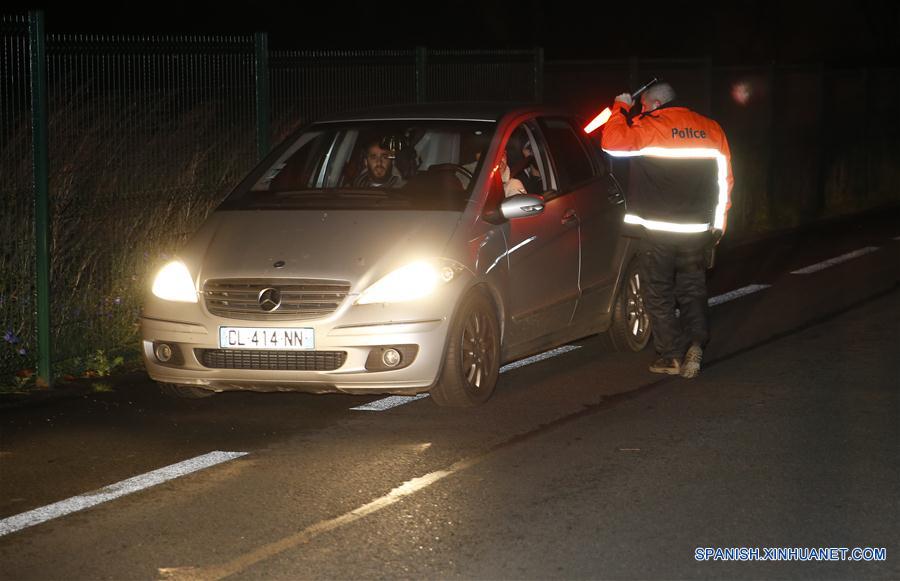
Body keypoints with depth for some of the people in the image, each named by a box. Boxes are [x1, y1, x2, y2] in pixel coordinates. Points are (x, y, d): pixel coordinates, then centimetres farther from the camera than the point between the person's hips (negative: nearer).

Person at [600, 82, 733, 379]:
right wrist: (718, 222, 21)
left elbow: (612, 142, -13)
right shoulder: (710, 129, 9)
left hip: (659, 230, -5)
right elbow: (725, 179, 12)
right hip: (697, 230, 5)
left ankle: (671, 354, 5)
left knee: (659, 293, 6)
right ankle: (696, 341, -6)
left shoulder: (651, 126, -10)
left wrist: (621, 108, 2)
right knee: (692, 288, 14)